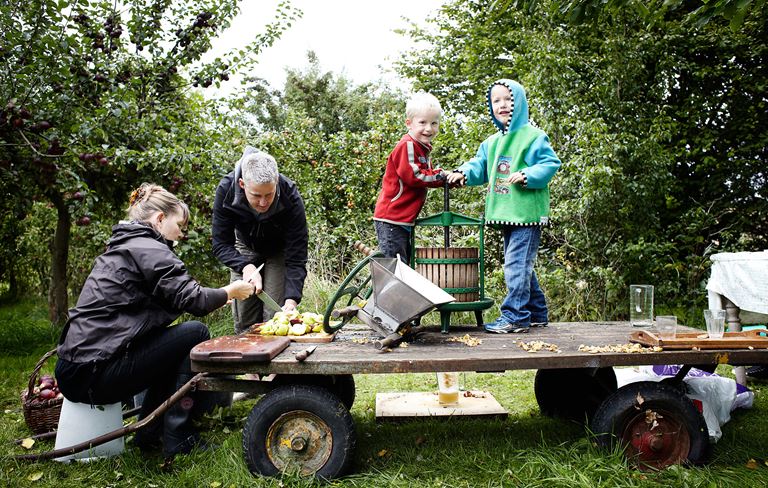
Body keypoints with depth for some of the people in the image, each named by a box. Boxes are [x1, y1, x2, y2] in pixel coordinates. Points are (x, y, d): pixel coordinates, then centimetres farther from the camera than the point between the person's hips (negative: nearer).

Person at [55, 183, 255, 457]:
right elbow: (191, 299, -15)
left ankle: (148, 433, 20)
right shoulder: (148, 249, -11)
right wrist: (229, 292, 3)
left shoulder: (123, 246, 20)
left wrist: (215, 299, 18)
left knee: (173, 345, 21)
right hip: (95, 374, -10)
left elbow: (172, 299, 23)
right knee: (195, 334, -5)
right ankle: (177, 439, -1)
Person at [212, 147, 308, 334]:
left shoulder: (291, 198, -35)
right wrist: (246, 267, -40)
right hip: (245, 247, 2)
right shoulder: (226, 190, -30)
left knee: (274, 316, -12)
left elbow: (296, 257, -32)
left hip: (280, 250, -2)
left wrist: (292, 298, -44)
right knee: (243, 320, 2)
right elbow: (221, 244, -23)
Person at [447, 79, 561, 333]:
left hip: (527, 213, -8)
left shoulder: (533, 136, -6)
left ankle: (515, 316, -2)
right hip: (507, 215, 8)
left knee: (516, 264, -10)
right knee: (521, 265, 15)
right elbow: (479, 166, 16)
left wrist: (527, 175, -24)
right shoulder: (491, 142, 16)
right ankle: (537, 313, 28)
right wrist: (463, 173, -4)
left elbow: (551, 163, -10)